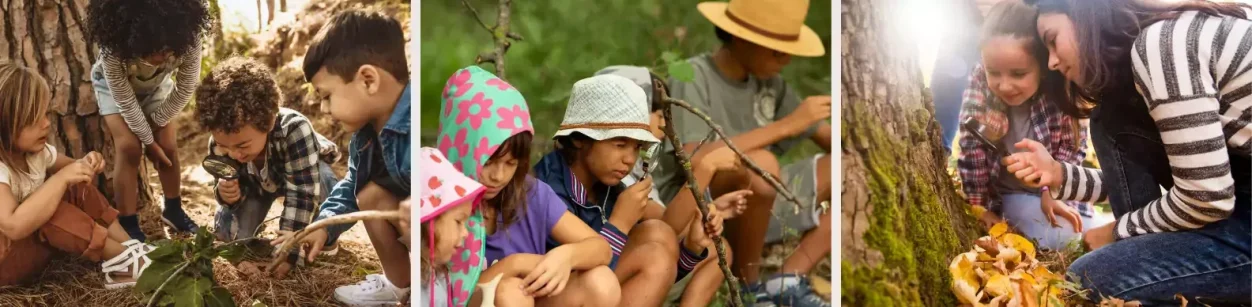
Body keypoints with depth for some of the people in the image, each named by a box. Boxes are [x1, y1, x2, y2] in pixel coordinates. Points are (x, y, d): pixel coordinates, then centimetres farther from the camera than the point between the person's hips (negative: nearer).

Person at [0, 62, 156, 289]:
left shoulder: (34, 150, -3)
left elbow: (69, 168, 15)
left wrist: (85, 167, -12)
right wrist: (61, 178, -36)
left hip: (32, 246, 9)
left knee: (77, 190, -4)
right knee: (50, 212, -31)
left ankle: (130, 247, -9)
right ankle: (122, 260, -21)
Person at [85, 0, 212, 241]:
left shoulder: (188, 39, -38)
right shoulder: (114, 47, -42)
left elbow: (186, 89, -21)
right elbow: (125, 101, -28)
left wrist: (155, 123, -14)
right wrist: (148, 141, -20)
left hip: (156, 85, 3)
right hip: (114, 86, -2)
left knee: (168, 146, -3)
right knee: (129, 147, -17)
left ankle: (173, 211, 20)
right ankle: (127, 225, -7)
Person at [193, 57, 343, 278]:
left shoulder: (294, 129, -47)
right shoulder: (221, 142, -32)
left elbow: (302, 194, -43)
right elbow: (239, 188, -18)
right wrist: (226, 193, -43)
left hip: (306, 172, -4)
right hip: (256, 182, 4)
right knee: (229, 234, -13)